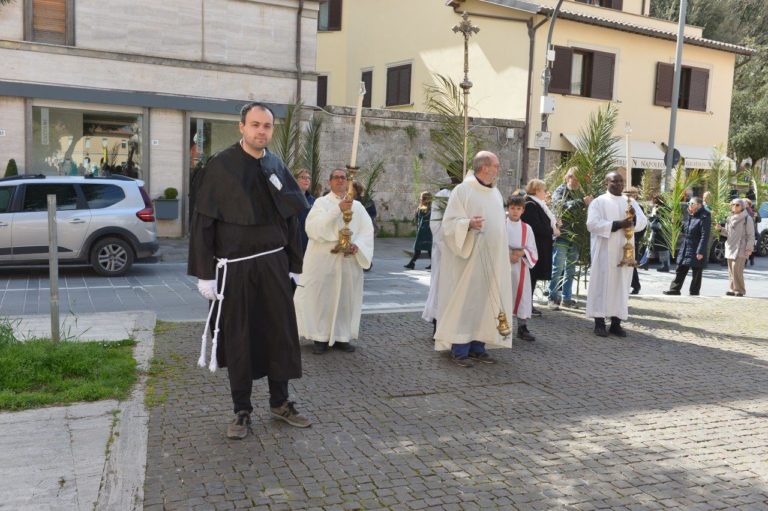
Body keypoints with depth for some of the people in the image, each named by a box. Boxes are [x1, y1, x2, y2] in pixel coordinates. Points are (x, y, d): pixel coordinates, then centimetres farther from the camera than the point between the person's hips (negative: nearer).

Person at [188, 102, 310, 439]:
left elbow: (291, 219, 11)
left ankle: (279, 402, 26)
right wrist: (204, 273, -10)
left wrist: (295, 265, 9)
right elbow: (202, 222, -7)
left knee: (280, 333, 9)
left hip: (273, 265, 4)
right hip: (234, 268, -4)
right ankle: (241, 411, 21)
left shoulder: (276, 167, 6)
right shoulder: (220, 167, -6)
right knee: (237, 339, 6)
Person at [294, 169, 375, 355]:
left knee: (346, 298, 6)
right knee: (321, 298, -2)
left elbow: (367, 230, 5)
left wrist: (357, 245, -15)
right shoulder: (321, 202, 2)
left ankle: (342, 336, 16)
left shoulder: (357, 206, 12)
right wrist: (338, 209, -23)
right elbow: (314, 227, -16)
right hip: (323, 260, -3)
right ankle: (321, 337, 8)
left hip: (349, 260, 3)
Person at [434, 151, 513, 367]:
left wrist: (504, 254, 17)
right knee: (465, 301, -4)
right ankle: (459, 350, 3)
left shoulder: (495, 193, 14)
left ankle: (477, 347, 16)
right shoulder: (462, 190, -7)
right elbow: (449, 223, -12)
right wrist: (468, 224, -30)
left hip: (491, 260, 7)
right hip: (469, 259, -7)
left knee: (486, 301, 8)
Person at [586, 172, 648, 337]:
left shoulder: (631, 202, 15)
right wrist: (617, 224, -19)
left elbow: (643, 221, 6)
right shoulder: (598, 202, 1)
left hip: (624, 250, 4)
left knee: (621, 284, 3)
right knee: (602, 283, -4)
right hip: (604, 250, -4)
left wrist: (633, 221, -17)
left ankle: (616, 322, 8)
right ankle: (599, 322, -1)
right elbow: (592, 223, -13)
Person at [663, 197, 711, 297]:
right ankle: (674, 289, 17)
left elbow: (704, 236, -18)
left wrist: (700, 251, -22)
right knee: (680, 270, 11)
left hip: (696, 251, -8)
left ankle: (694, 292, 11)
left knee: (696, 273, 3)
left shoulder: (704, 217, -14)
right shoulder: (689, 216, 12)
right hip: (685, 248, 8)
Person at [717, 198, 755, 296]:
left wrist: (749, 248, -12)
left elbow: (751, 235, -5)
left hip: (741, 249, -6)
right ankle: (732, 289, 14)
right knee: (731, 270, 8)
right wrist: (720, 229, 3)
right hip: (730, 248, 7)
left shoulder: (747, 219, -4)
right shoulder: (729, 218, 14)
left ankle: (739, 290, -5)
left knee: (737, 269, -13)